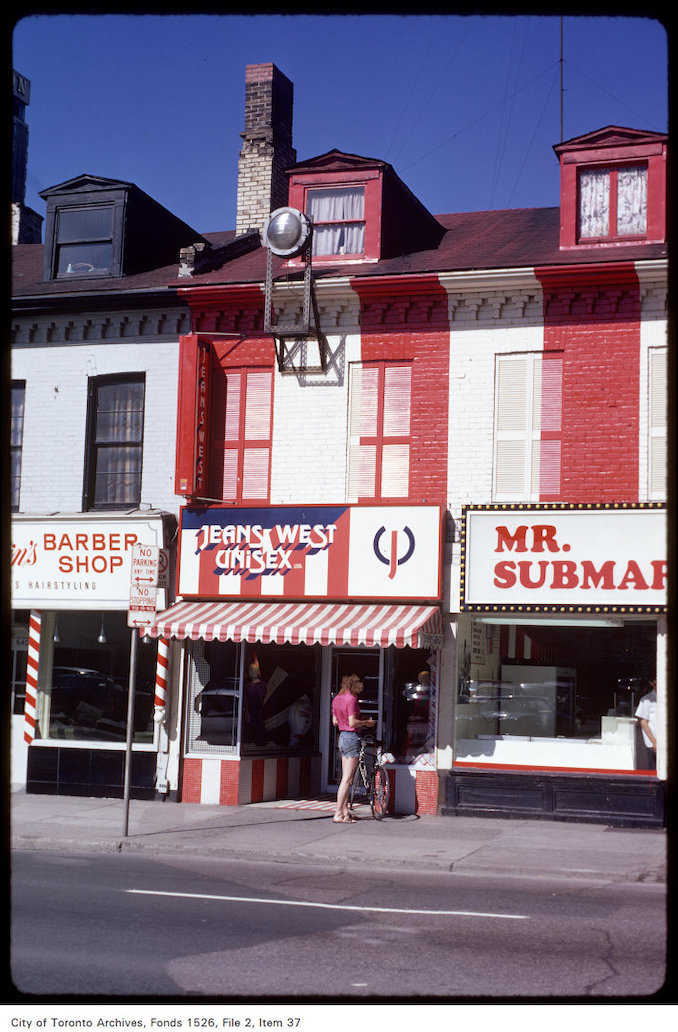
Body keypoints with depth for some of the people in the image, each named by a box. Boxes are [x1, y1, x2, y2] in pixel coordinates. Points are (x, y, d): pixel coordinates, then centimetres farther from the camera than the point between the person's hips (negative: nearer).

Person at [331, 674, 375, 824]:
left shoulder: (337, 698, 12)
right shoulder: (351, 699, -15)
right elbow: (352, 723, -22)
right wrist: (366, 722, -6)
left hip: (342, 737, 9)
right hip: (352, 737, -9)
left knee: (345, 777, 13)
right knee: (347, 779, -7)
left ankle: (345, 812, 17)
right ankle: (338, 814, -8)